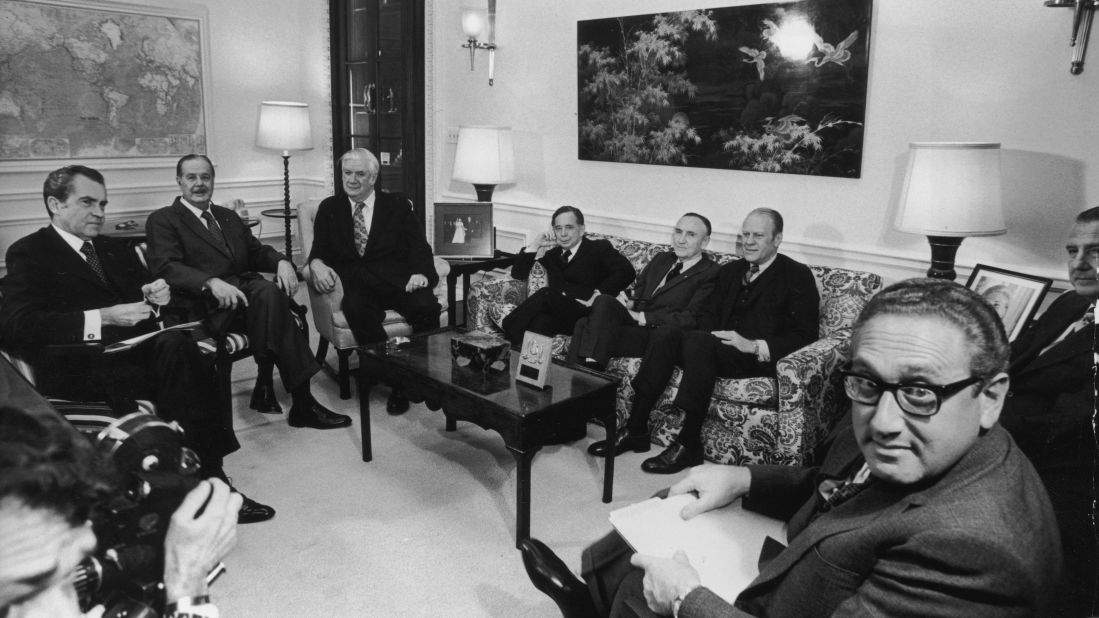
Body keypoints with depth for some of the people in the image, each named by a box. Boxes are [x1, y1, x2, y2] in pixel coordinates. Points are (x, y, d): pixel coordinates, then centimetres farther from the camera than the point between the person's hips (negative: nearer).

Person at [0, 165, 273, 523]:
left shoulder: (116, 250, 25)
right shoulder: (29, 253, 4)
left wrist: (157, 297, -1)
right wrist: (103, 318, -22)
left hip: (136, 349, 5)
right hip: (79, 366, -5)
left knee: (173, 344, -30)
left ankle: (209, 480, -30)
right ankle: (210, 482, -27)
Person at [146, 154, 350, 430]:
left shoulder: (229, 217, 29)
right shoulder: (162, 220, 9)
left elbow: (256, 252, 22)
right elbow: (166, 267, -7)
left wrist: (281, 261, -3)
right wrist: (211, 282, -25)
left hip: (245, 288, 5)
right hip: (205, 304, -5)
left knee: (268, 291, -32)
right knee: (270, 294, -33)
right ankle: (302, 400, -31)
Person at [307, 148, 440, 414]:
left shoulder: (397, 205, 17)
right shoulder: (329, 208, 21)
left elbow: (419, 246, 7)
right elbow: (318, 251, 12)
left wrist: (420, 272, -15)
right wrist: (317, 264, -13)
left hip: (397, 282, 0)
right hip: (357, 286, 0)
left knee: (426, 307, -31)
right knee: (356, 308, -36)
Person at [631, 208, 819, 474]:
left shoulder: (798, 276, 2)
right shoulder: (730, 271, 22)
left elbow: (806, 335, -6)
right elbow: (708, 313, 19)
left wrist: (754, 346, -18)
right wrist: (711, 336, -6)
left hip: (761, 360, -6)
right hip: (721, 348, 6)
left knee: (698, 341, -33)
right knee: (664, 334, -21)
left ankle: (689, 445, -29)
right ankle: (635, 427, -22)